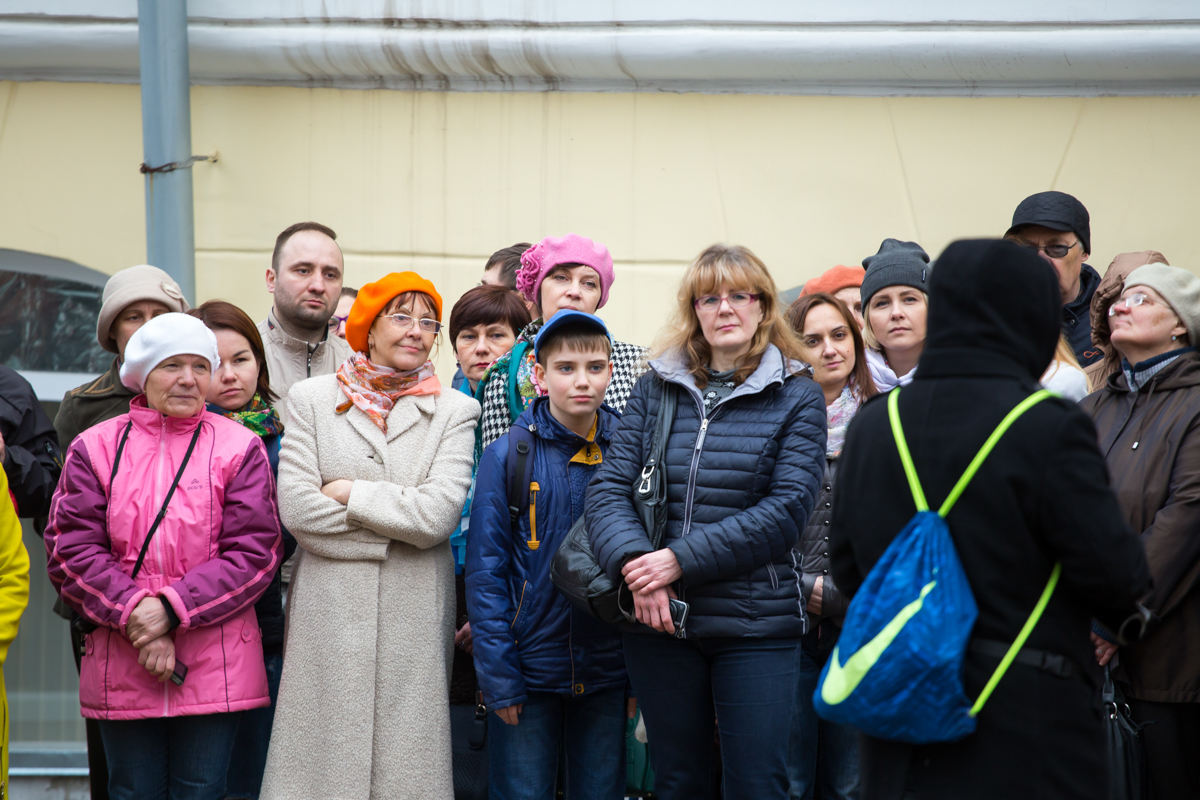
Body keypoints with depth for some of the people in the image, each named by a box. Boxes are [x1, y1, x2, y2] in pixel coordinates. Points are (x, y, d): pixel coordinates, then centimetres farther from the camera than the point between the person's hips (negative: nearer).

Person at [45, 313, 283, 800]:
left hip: (215, 668, -1)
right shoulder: (96, 447, 7)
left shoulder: (239, 448, 3)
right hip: (120, 666, 1)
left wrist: (172, 608, -14)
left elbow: (254, 553, -4)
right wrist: (134, 617, -13)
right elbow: (71, 550, 0)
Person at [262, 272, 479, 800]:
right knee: (325, 752, 2)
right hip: (328, 612, 0)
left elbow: (438, 515, -9)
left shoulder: (454, 411, 5)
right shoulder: (313, 400, 6)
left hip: (413, 615, 0)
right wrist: (398, 525, -5)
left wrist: (350, 492, -5)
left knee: (406, 757, 2)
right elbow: (296, 507, -6)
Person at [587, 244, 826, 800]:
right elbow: (609, 487, 1)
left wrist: (682, 560, -18)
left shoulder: (796, 397, 1)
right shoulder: (657, 387, 8)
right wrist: (635, 564, -18)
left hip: (756, 626, -2)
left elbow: (786, 509, -10)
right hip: (657, 619, 3)